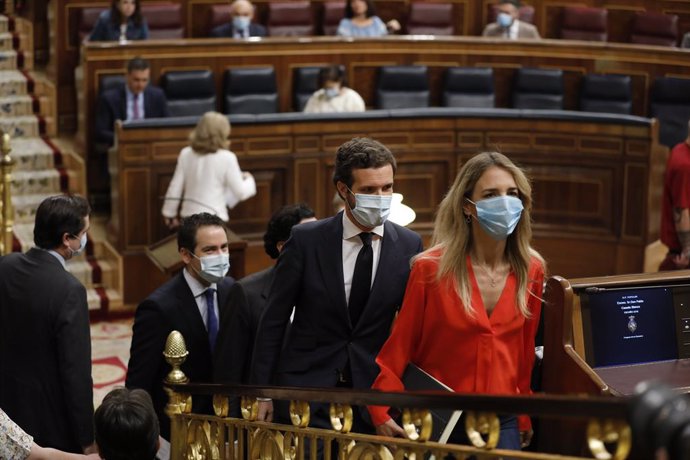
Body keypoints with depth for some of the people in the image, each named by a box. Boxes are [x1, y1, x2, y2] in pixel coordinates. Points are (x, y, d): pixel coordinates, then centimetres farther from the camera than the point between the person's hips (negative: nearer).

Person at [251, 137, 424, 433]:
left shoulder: (409, 246, -1)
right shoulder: (306, 240, -6)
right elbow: (273, 321, -1)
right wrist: (263, 392, -3)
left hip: (372, 398, 2)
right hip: (305, 393, -1)